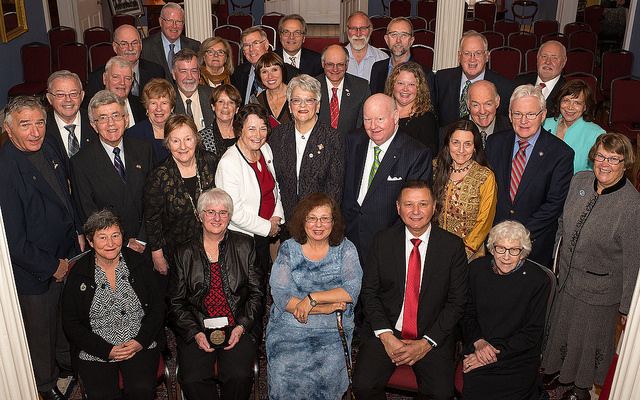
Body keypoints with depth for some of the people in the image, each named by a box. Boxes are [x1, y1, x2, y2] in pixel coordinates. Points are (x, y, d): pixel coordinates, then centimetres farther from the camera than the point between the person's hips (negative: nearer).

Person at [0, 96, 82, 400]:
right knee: (39, 330, 16)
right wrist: (51, 266, -17)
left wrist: (78, 233, 7)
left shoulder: (47, 152, -1)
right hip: (34, 271, -7)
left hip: (66, 256, 7)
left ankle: (67, 360, 53)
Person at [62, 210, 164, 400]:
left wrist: (141, 341, -9)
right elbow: (71, 324, 1)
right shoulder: (78, 274, 0)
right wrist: (107, 350, -9)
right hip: (96, 352, 0)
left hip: (140, 346, 0)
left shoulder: (140, 263, 2)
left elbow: (158, 307, 5)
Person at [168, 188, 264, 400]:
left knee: (239, 375, -24)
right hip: (197, 329, 1)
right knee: (192, 379, -23)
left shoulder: (244, 246, 8)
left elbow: (257, 293, 6)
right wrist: (195, 333, -8)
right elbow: (176, 302, 6)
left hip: (238, 328, 0)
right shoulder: (185, 253, 8)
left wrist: (241, 327, -7)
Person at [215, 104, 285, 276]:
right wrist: (267, 227, -14)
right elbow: (234, 212, -24)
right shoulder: (229, 163, -24)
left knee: (263, 277, 20)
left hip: (266, 234, 7)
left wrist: (277, 216, -1)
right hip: (242, 238, -7)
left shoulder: (265, 149, 0)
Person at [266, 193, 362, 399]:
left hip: (333, 331, 0)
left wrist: (312, 298, -16)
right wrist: (324, 308, -12)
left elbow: (352, 291, -9)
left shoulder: (345, 249, 4)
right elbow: (281, 296, -7)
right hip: (289, 327, 0)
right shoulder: (288, 249, 3)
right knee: (284, 375, -23)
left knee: (327, 376, -24)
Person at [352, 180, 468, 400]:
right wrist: (385, 335, -11)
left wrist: (427, 343, -10)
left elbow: (457, 301, -2)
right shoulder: (383, 241, 0)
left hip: (433, 336, 0)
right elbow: (369, 291, 1)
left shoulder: (453, 246, -3)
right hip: (385, 332, 1)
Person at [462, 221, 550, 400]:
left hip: (519, 357, -1)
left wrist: (495, 354, -10)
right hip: (477, 350, 2)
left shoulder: (538, 280, -6)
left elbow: (532, 333, -4)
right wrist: (478, 342, -8)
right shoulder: (477, 268, 2)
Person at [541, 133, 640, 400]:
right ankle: (558, 370, 52)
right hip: (567, 277, 5)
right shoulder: (579, 181, -7)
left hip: (600, 288, -4)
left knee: (590, 338, 17)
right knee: (560, 327, 24)